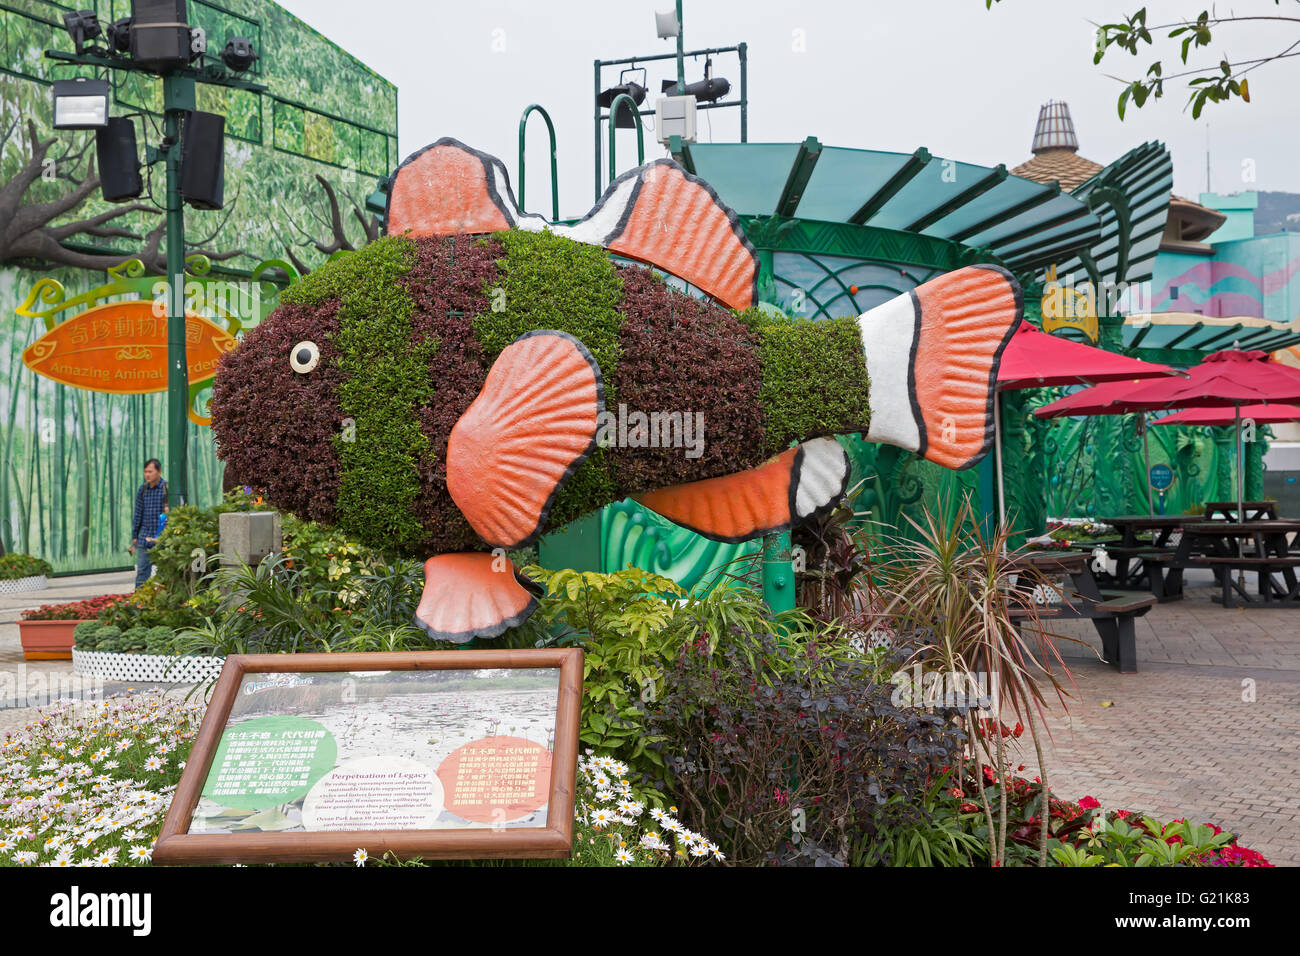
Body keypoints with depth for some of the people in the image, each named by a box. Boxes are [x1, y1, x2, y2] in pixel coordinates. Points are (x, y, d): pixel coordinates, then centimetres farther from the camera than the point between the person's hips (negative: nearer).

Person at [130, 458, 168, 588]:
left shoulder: (167, 489, -4)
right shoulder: (142, 490, 10)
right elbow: (138, 514, 15)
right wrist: (134, 536, 15)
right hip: (144, 538, 4)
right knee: (142, 571, 4)